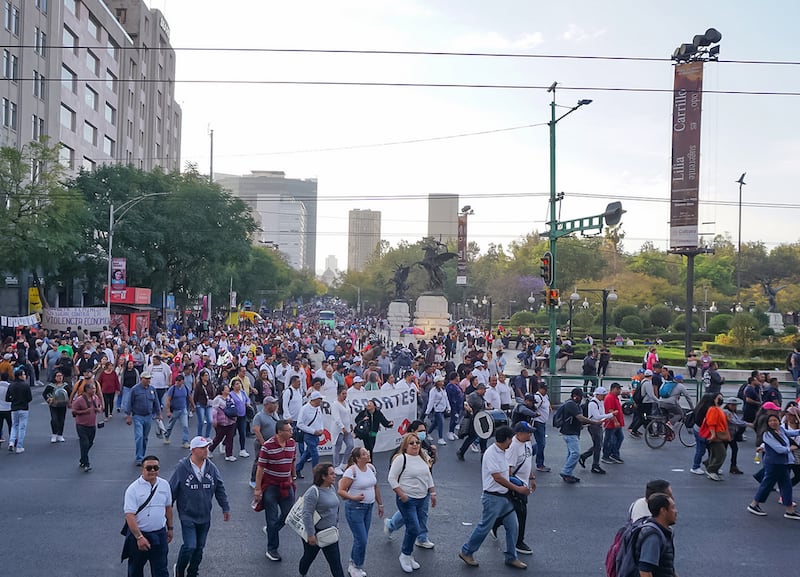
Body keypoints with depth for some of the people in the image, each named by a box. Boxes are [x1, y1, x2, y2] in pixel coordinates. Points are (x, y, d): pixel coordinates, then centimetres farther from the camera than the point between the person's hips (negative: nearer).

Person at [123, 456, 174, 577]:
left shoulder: (165, 485, -1)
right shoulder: (133, 489, -14)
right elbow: (129, 515, -20)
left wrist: (170, 528, 16)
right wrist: (139, 537, -26)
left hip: (159, 535, 2)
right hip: (138, 533, -2)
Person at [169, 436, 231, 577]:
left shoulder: (211, 468, -2)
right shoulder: (182, 468, -14)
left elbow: (220, 489, 8)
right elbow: (171, 490, -6)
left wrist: (225, 508, 10)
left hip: (205, 517, 4)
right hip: (188, 516, -4)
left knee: (199, 548, 13)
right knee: (190, 547, -11)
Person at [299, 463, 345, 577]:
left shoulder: (332, 488, 3)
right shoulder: (313, 491, -22)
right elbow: (307, 514, -25)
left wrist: (336, 524, 19)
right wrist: (311, 535, -25)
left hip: (330, 533, 6)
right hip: (315, 533, -6)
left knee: (335, 561, 3)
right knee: (309, 556, 16)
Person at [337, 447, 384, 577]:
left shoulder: (371, 468, 3)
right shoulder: (351, 471, -18)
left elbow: (375, 487, 14)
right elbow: (341, 491, -17)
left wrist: (380, 504, 16)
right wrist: (353, 497, -29)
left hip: (368, 507, 7)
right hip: (355, 508, -7)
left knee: (361, 539, 13)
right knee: (361, 540, -4)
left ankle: (353, 565, 31)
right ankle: (357, 566, 17)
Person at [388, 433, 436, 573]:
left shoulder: (423, 458, 9)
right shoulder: (401, 458, -13)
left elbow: (429, 477, 19)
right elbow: (392, 479, -13)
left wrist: (432, 493, 15)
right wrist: (402, 495, -17)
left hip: (422, 499, 7)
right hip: (407, 500, -7)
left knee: (416, 529, 10)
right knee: (414, 529, -9)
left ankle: (408, 556, 26)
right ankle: (405, 556, 13)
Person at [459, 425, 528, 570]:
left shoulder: (503, 453, 9)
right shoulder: (491, 453, -20)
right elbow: (497, 477, -25)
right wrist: (517, 489, -23)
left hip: (504, 496, 8)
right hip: (493, 497, -8)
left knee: (513, 527, 9)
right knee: (485, 527, 1)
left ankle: (511, 558, 22)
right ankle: (466, 552, 19)